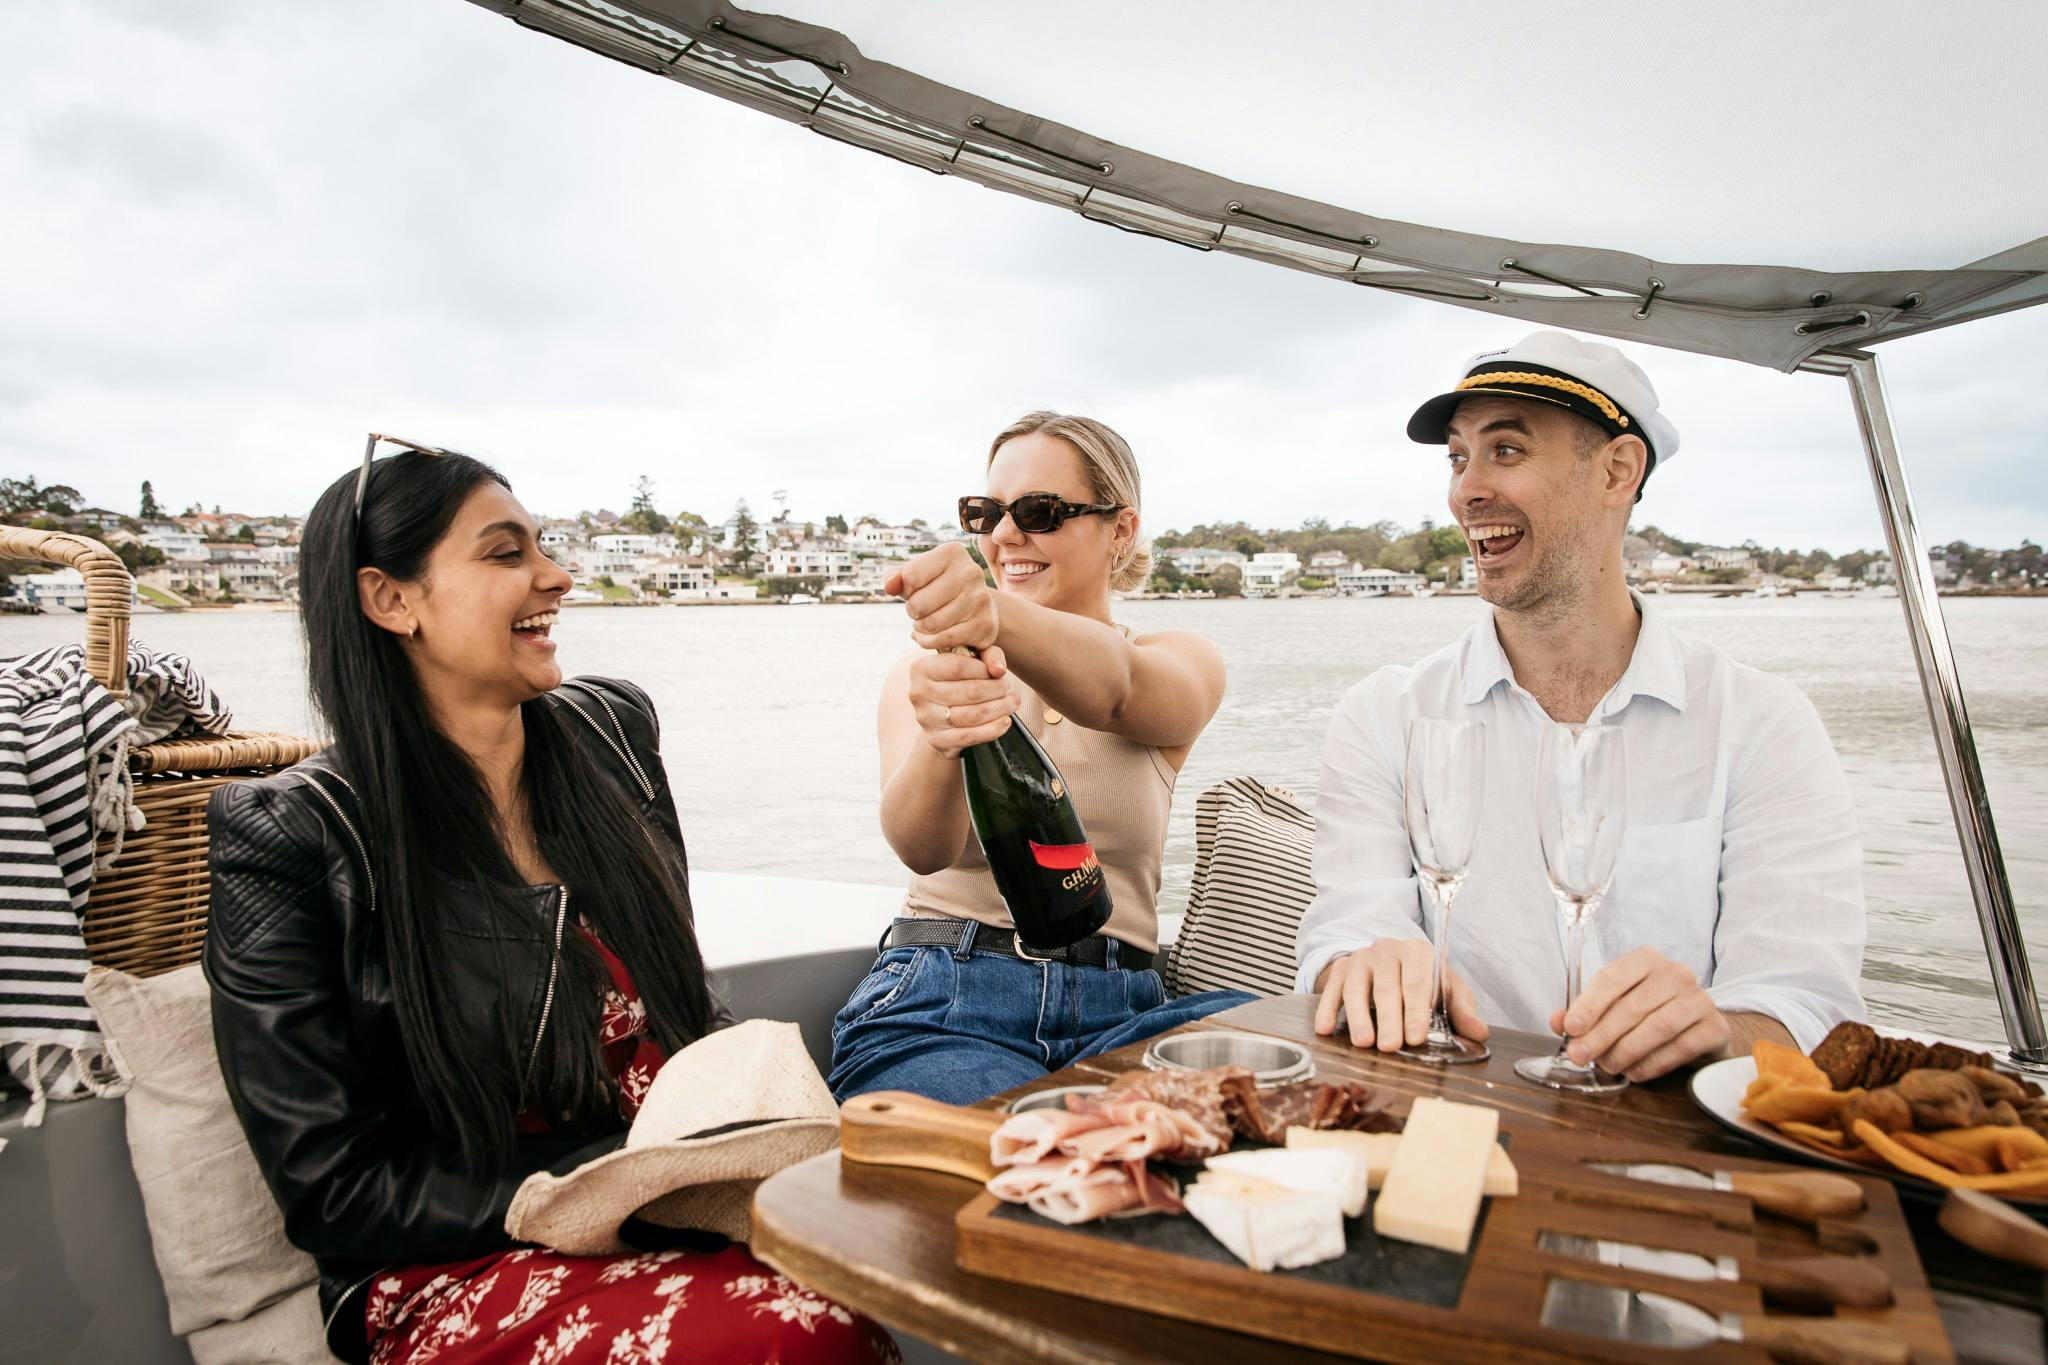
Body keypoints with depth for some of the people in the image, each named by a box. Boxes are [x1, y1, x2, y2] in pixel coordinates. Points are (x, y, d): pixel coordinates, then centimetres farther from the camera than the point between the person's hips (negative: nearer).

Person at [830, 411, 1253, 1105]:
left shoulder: (1181, 663, 7)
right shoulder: (919, 678, 8)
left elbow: (1115, 690, -20)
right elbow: (921, 848, -12)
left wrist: (998, 616, -42)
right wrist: (941, 740, -36)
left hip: (1117, 1013, 2)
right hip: (940, 1002, -2)